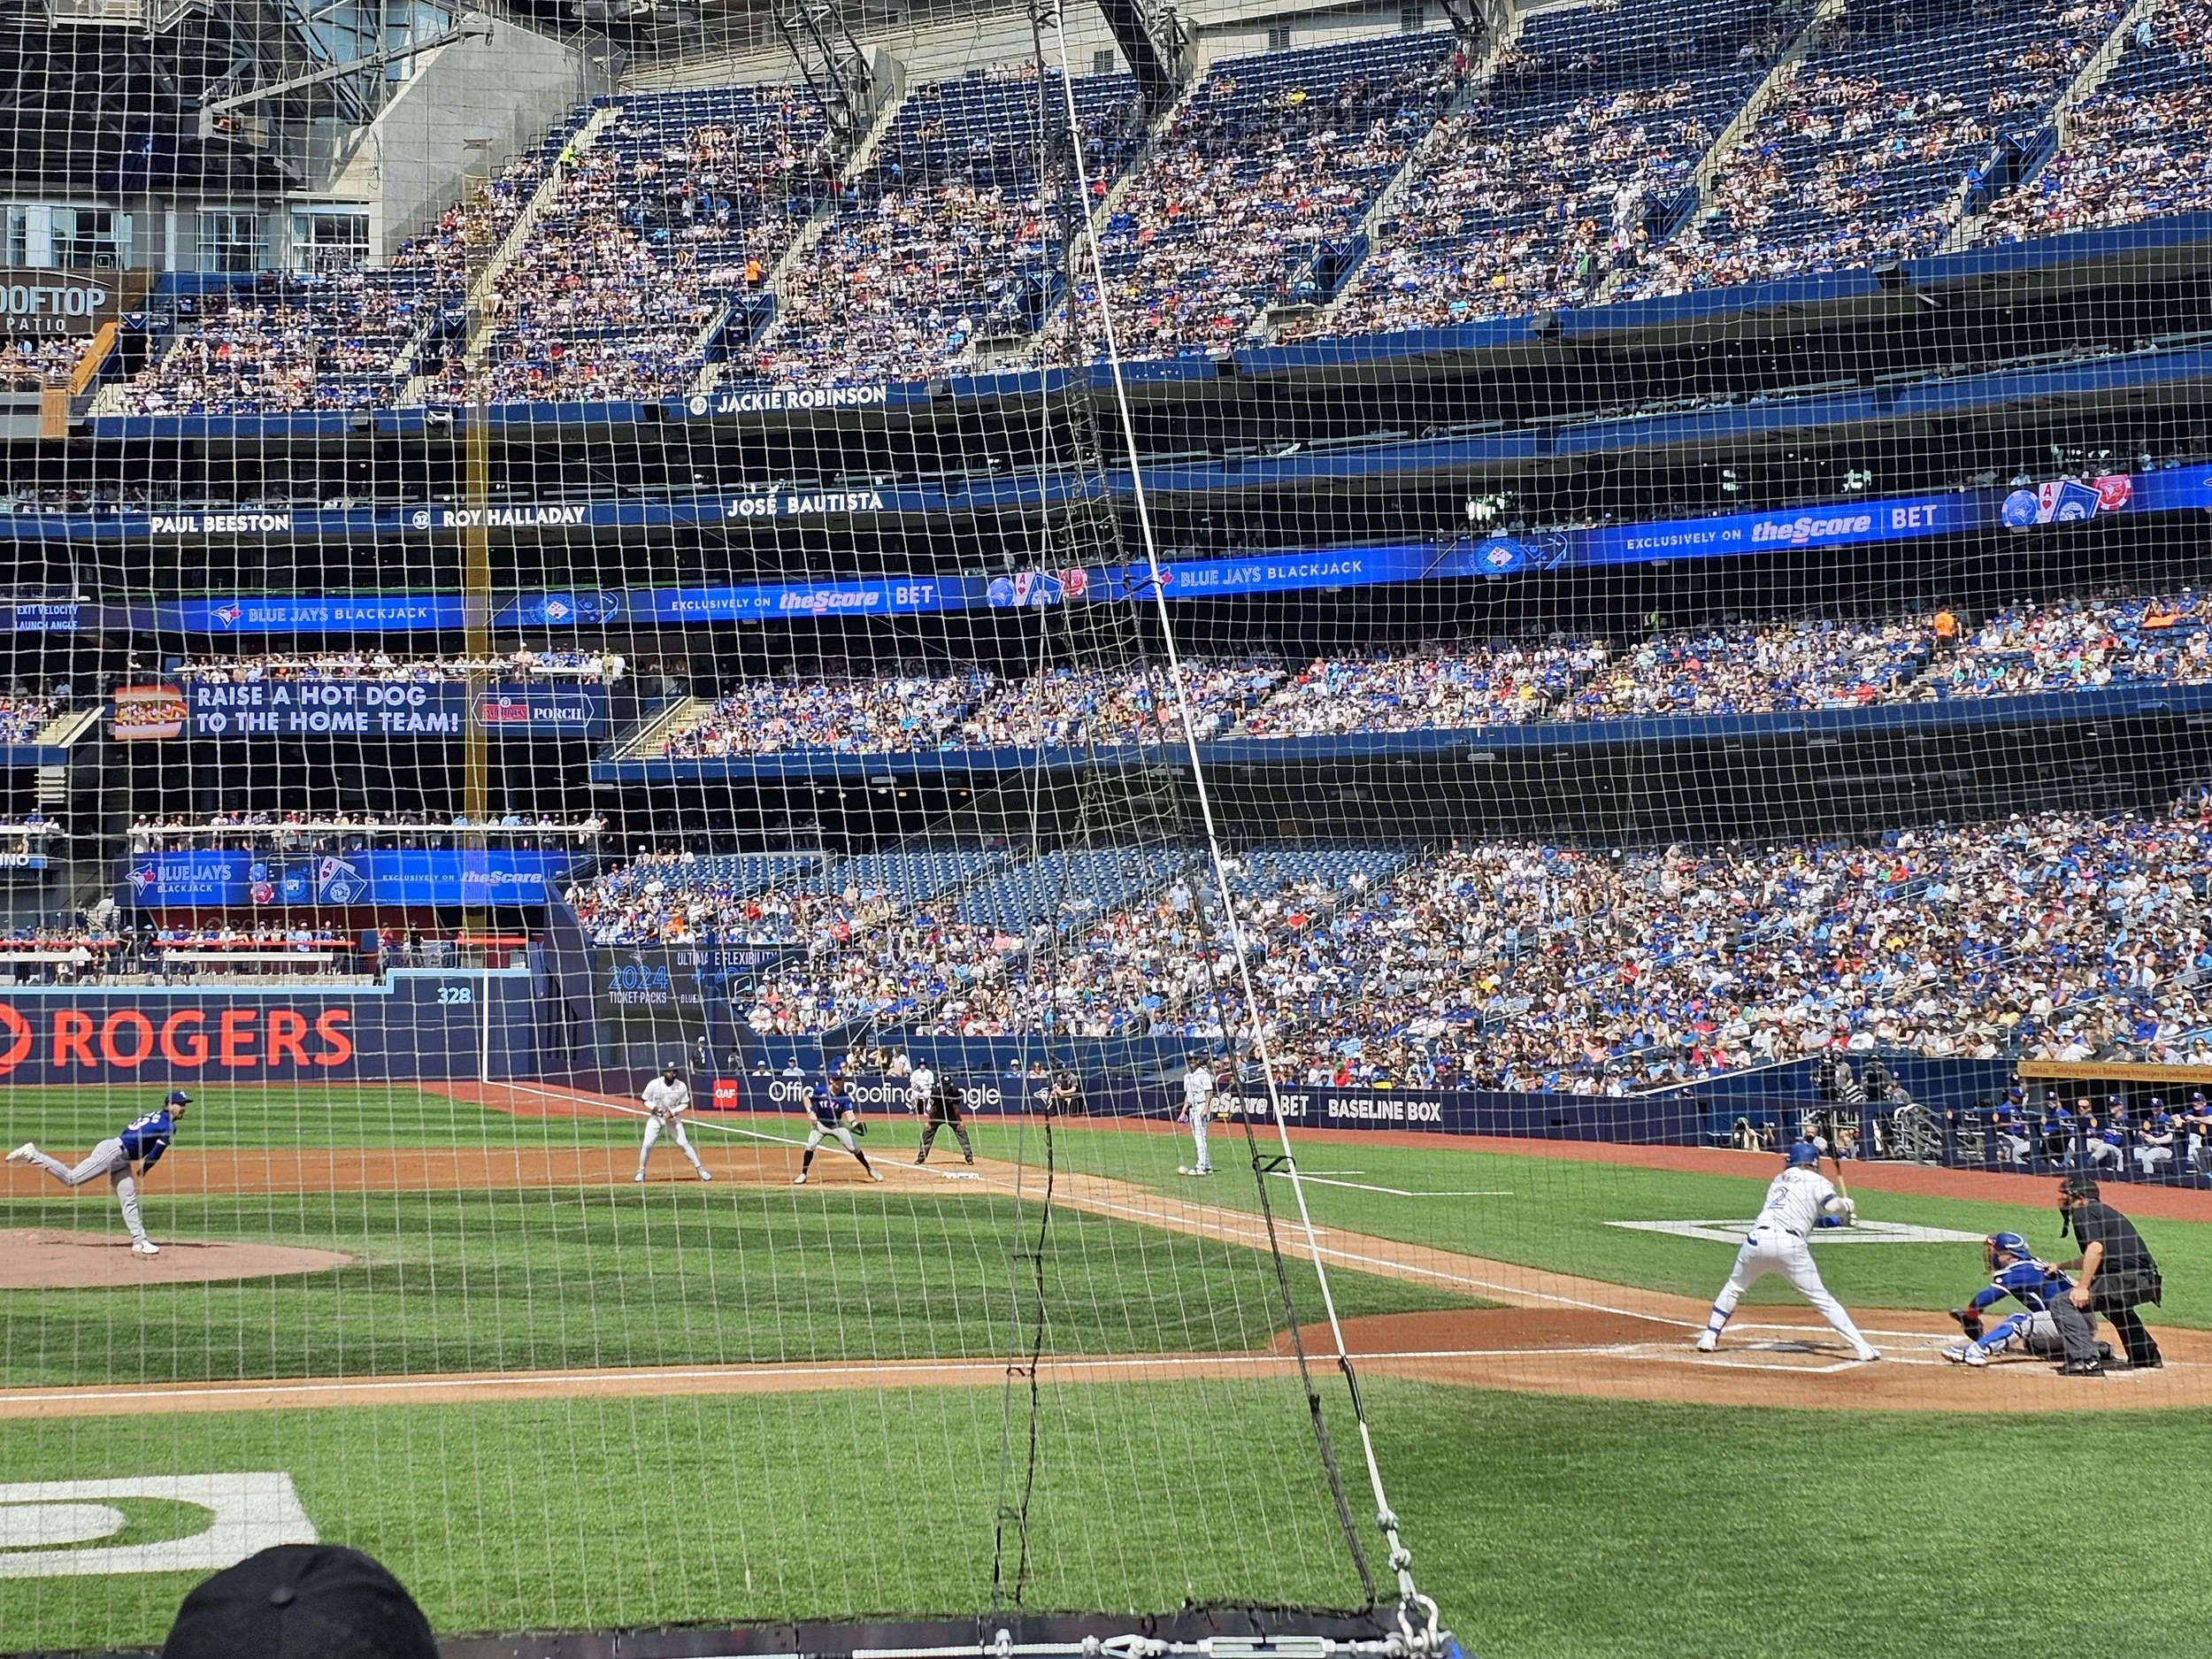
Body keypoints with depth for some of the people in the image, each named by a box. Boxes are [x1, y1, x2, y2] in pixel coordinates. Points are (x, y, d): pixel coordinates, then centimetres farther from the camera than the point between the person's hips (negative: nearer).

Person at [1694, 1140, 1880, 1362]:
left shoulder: (1779, 1180, 30)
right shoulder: (1817, 1181, 14)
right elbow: (1832, 1205, -5)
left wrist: (1840, 1220, 36)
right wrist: (1847, 1206, 17)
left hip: (1756, 1238, 4)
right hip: (1790, 1244, -4)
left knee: (1734, 1287, 25)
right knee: (1821, 1298, 2)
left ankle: (1710, 1336, 18)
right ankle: (1860, 1346, -2)